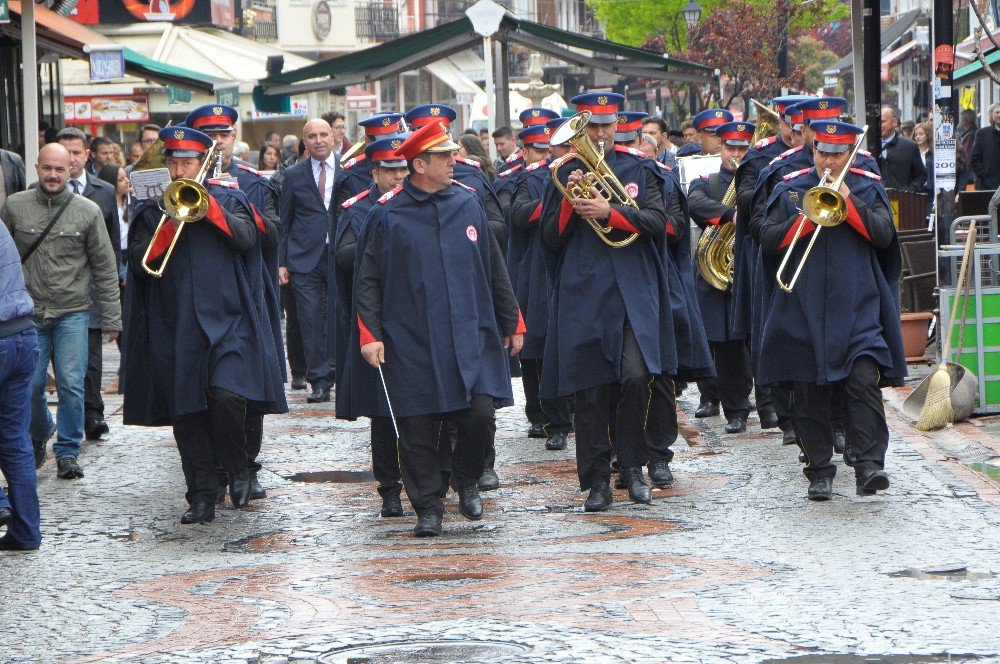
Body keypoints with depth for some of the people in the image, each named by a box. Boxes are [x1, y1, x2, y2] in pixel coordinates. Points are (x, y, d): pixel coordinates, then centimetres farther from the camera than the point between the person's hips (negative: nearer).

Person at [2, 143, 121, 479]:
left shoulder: (88, 211, 0)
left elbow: (105, 268, 3)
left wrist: (111, 318, 1)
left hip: (73, 313, -1)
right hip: (28, 313, 1)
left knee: (71, 386, -6)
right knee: (29, 385, 3)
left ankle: (68, 451, 7)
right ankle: (40, 435, 30)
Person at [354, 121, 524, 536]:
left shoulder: (468, 205, 8)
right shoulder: (387, 215, -1)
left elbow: (494, 269, 15)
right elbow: (368, 280, 1)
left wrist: (512, 322, 15)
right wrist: (370, 334, -8)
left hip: (470, 338, 2)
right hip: (411, 343, -2)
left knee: (480, 414, -10)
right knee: (418, 430, 0)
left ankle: (466, 480, 17)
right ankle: (428, 508, 14)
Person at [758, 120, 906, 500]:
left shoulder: (868, 188, 10)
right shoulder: (790, 188, 11)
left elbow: (884, 235, -4)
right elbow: (768, 240, 3)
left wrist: (849, 202, -12)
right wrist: (804, 221, -12)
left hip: (858, 308, -1)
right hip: (804, 310, 1)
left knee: (864, 381, -15)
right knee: (810, 393, 2)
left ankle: (869, 465, -18)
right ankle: (819, 471, 10)